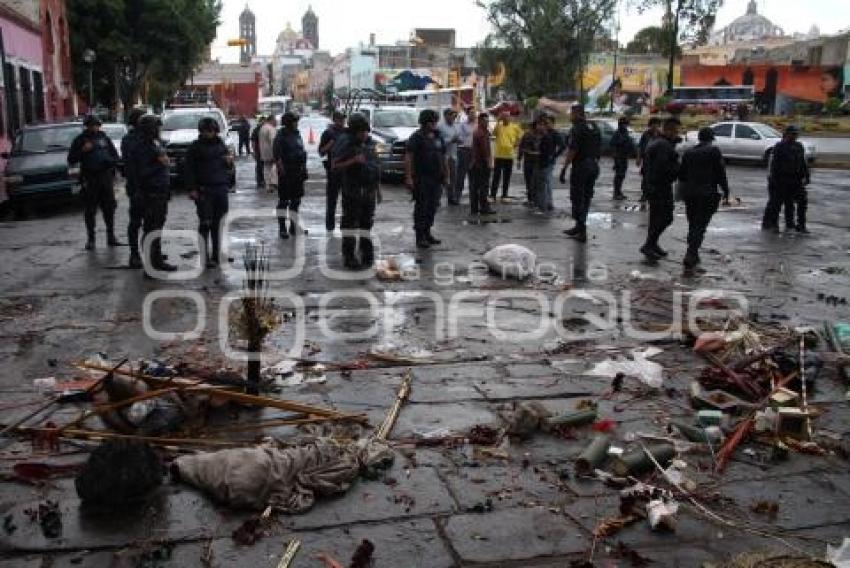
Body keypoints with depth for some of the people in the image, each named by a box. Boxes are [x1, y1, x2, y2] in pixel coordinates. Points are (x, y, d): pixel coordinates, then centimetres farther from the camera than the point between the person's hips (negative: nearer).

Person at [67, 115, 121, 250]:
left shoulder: (104, 138, 12)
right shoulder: (80, 140, 3)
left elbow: (115, 155, 20)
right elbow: (71, 159, 0)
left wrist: (111, 161, 3)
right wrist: (82, 150, -13)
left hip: (106, 176, 3)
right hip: (90, 179, -3)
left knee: (109, 208, 5)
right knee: (90, 210, 0)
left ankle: (111, 236, 14)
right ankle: (90, 239, 5)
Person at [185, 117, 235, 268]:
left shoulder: (221, 145, 15)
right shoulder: (195, 147, 2)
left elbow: (228, 167, 23)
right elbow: (189, 169, -2)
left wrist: (229, 161, 0)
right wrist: (192, 189, -11)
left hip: (220, 189, 4)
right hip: (203, 191, -4)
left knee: (217, 224, 7)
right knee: (205, 224, -6)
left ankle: (216, 255, 15)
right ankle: (205, 257, -3)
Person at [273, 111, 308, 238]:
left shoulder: (297, 134, 12)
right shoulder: (281, 136, -10)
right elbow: (277, 156, -15)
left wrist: (304, 168, 15)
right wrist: (282, 169, -22)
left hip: (298, 172, 7)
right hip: (286, 173, -7)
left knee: (296, 200, 12)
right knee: (283, 200, 0)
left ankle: (294, 227, 22)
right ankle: (282, 228, 5)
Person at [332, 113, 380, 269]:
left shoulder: (370, 142, 10)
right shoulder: (345, 143, -9)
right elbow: (334, 166, -13)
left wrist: (377, 187, 17)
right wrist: (354, 161, -24)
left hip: (369, 190, 6)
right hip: (352, 190, -6)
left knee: (367, 221, 12)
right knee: (350, 222, -5)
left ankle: (367, 252, 22)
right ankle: (349, 257, -3)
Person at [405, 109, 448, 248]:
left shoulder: (438, 137, 15)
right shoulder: (416, 137, -5)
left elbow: (443, 157, 19)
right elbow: (408, 158, -12)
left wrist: (446, 174, 14)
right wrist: (408, 177, -19)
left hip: (436, 179, 7)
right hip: (421, 178, -6)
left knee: (432, 206, 10)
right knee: (421, 207, -5)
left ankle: (427, 233, 21)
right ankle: (420, 237, -1)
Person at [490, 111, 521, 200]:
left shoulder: (514, 127, 4)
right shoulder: (499, 126, 1)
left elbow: (520, 136, 14)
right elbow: (494, 133, -18)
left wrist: (515, 144, 2)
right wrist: (498, 121, -18)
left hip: (509, 155, 1)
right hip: (498, 155, -1)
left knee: (507, 177, 8)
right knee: (496, 176, 0)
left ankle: (504, 195, 16)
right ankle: (492, 195, 4)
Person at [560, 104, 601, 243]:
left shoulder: (577, 129, -11)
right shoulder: (594, 128, 13)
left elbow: (572, 150, -18)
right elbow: (599, 149, 15)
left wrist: (564, 168, -15)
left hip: (580, 165, -8)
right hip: (594, 166, 8)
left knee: (577, 198, -2)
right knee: (586, 197, 14)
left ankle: (582, 231, -6)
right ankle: (579, 227, 23)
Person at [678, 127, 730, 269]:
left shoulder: (688, 152, 10)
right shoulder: (714, 151, -4)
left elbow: (681, 174, 13)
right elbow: (721, 174, -7)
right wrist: (726, 193, -2)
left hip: (689, 193, 5)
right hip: (707, 194, -5)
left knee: (692, 225, 15)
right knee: (700, 226, -5)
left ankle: (693, 254, 22)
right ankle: (691, 254, -17)